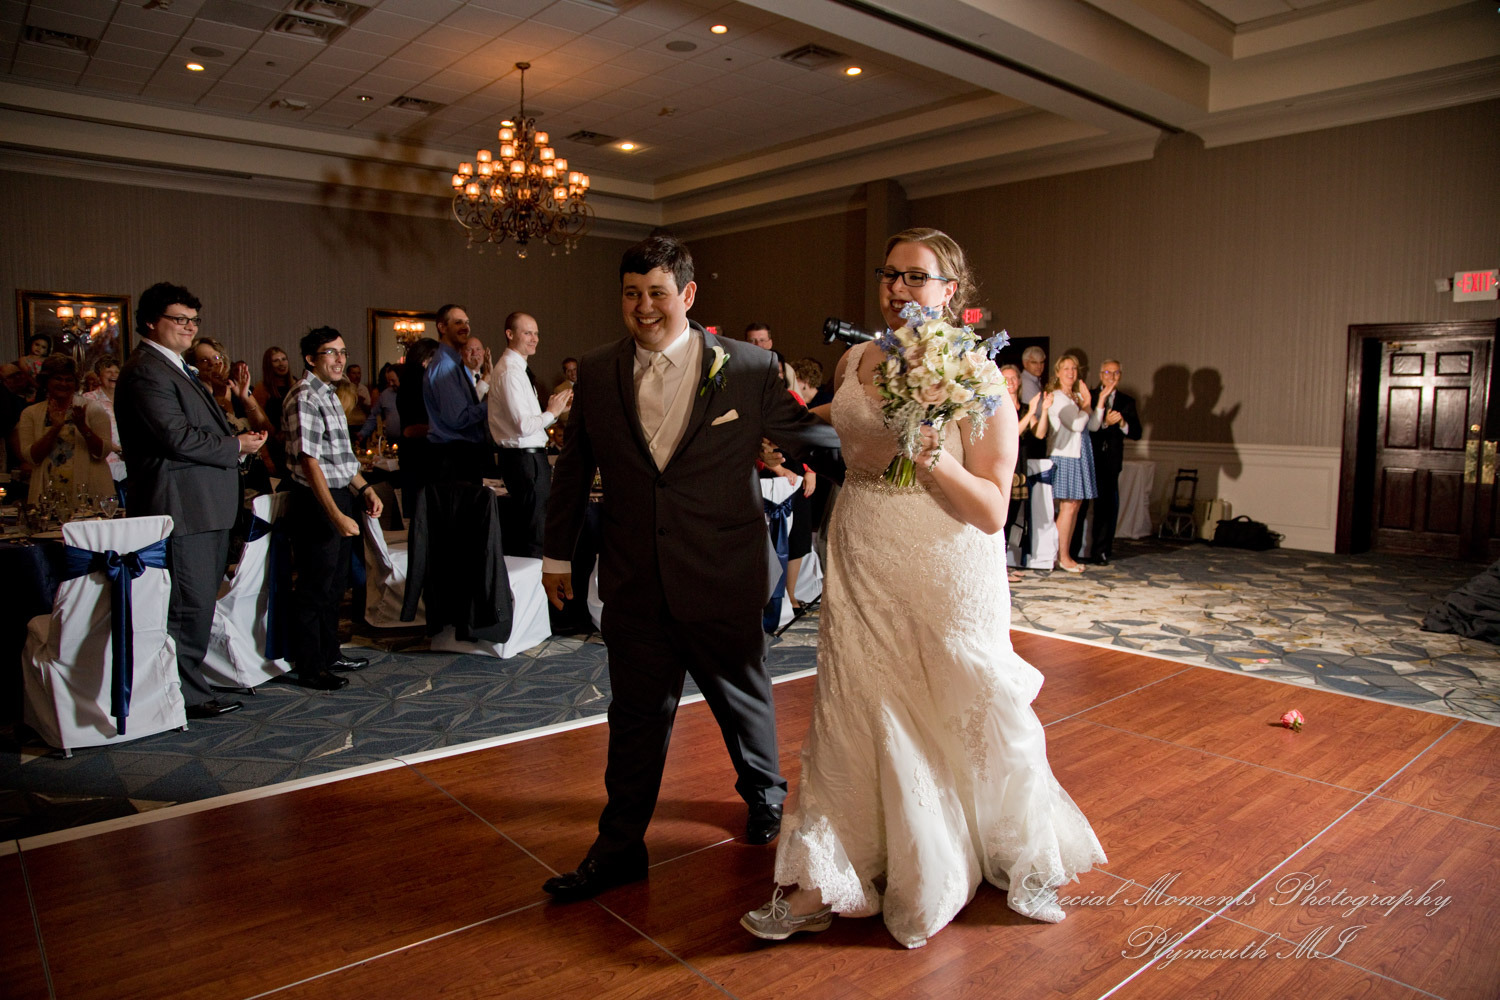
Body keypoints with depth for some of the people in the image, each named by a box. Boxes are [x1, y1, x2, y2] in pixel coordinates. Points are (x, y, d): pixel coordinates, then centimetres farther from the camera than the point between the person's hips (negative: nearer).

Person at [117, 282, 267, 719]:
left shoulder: (177, 368, 22)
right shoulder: (145, 371, -12)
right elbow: (177, 437, -20)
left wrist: (239, 440, 8)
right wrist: (236, 446, -9)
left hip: (206, 504, 11)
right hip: (181, 506, -11)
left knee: (201, 601, 16)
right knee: (190, 604, -5)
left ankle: (191, 682, 26)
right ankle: (187, 695, 5)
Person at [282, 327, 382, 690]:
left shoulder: (329, 395, 15)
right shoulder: (305, 397, -15)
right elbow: (309, 462, -21)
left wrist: (365, 489, 12)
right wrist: (336, 515, -24)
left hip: (340, 497, 10)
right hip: (316, 502, -10)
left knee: (335, 585, 18)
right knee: (315, 589, 0)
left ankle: (330, 653, 31)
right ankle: (310, 668, 10)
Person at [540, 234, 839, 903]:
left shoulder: (748, 370, -8)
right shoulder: (596, 374, 2)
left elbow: (810, 437, 2)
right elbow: (573, 469, 11)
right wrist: (558, 552, 16)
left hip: (722, 579, -1)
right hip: (633, 583, 2)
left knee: (744, 697, 19)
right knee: (636, 715, 11)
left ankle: (765, 793, 48)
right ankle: (620, 848, 27)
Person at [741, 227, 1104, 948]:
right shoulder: (854, 361, 5)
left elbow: (992, 512, -15)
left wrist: (930, 451, -25)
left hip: (947, 579, -4)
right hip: (862, 575, 4)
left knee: (966, 718, 9)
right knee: (850, 713, 7)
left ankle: (1025, 861, 35)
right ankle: (822, 885, 19)